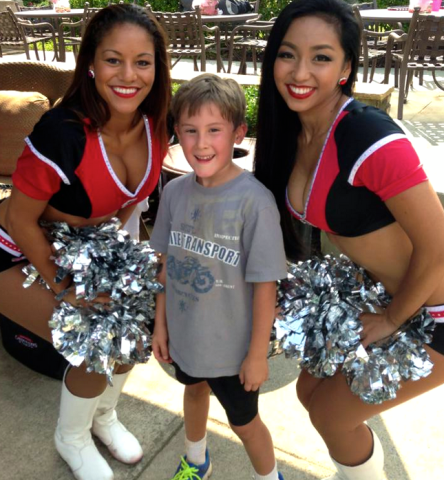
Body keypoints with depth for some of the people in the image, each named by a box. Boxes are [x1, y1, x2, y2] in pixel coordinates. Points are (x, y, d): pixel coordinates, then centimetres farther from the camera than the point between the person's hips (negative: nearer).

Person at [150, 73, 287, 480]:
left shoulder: (254, 201, -26)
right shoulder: (175, 191, -10)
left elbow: (265, 286, -20)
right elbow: (169, 264, 1)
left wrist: (258, 355, -14)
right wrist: (161, 323, 6)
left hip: (232, 345, -5)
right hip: (184, 335, 6)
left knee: (244, 421, 16)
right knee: (194, 390, 30)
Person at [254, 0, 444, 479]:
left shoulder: (371, 139, -30)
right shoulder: (290, 130, -4)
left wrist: (391, 321, -12)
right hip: (368, 291, 8)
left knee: (330, 413, 5)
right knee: (310, 390, 18)